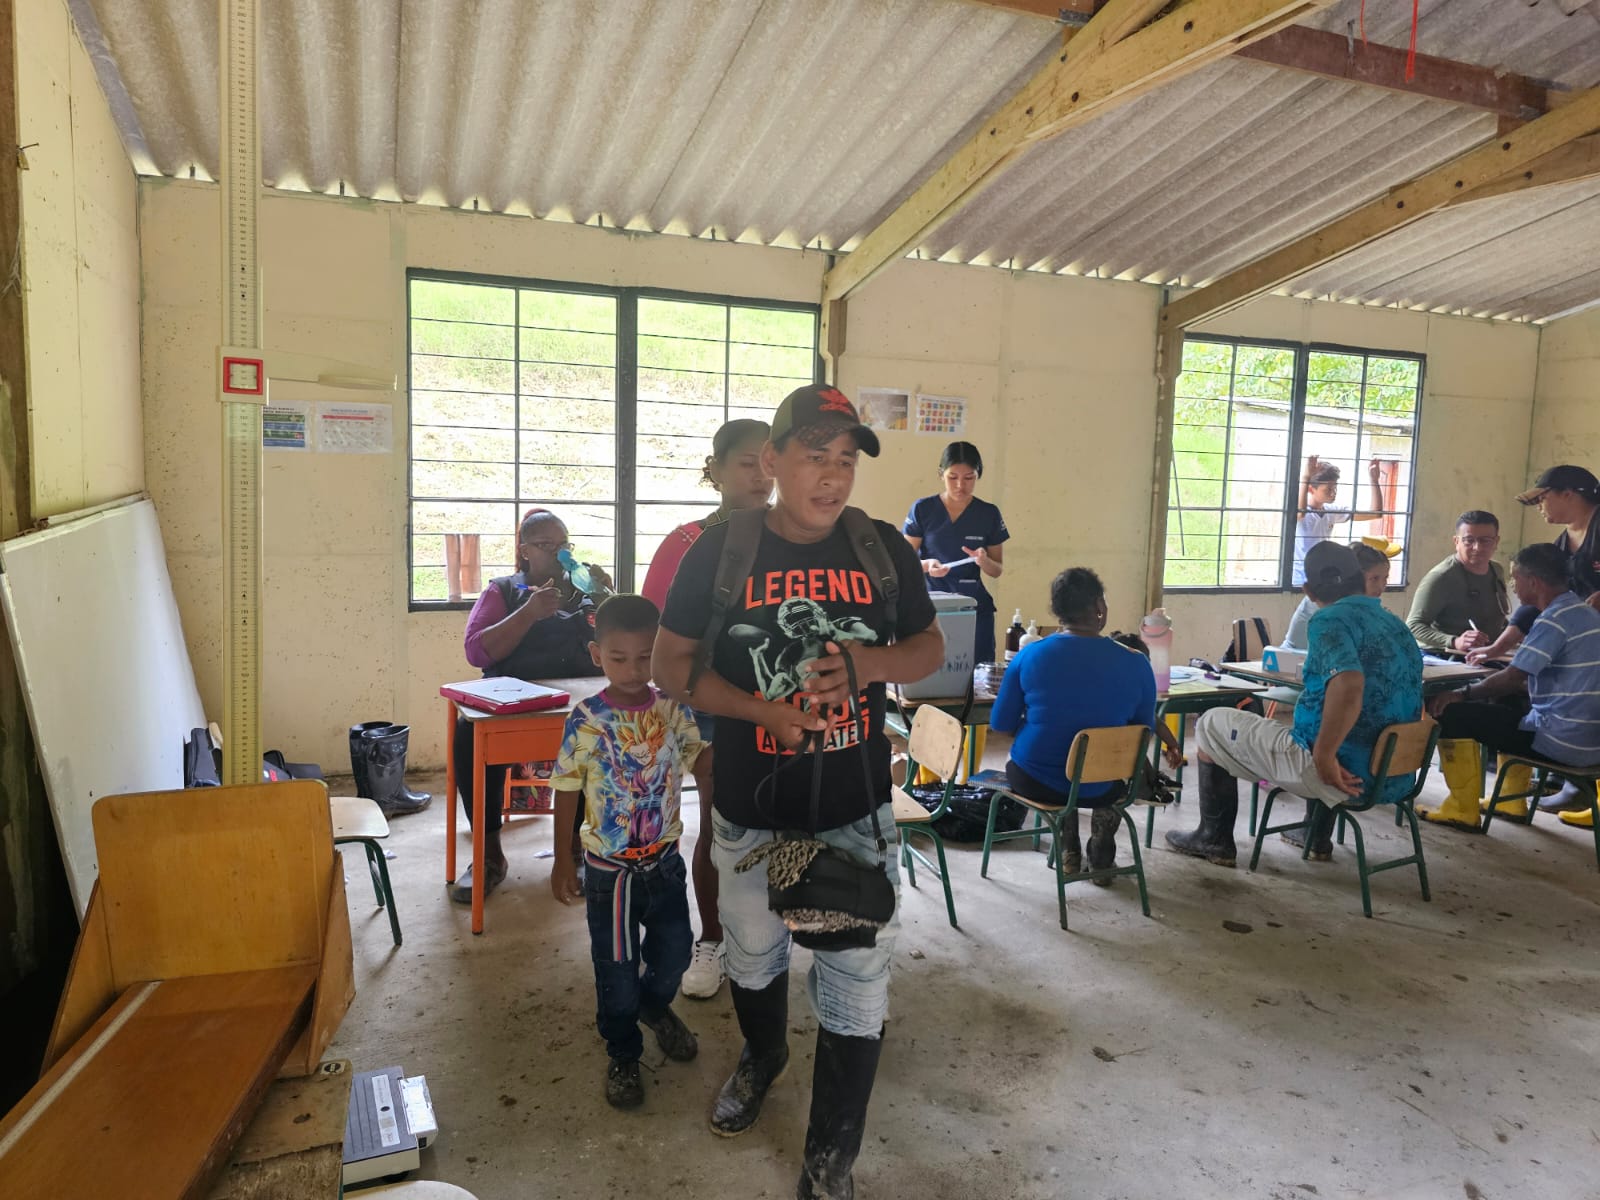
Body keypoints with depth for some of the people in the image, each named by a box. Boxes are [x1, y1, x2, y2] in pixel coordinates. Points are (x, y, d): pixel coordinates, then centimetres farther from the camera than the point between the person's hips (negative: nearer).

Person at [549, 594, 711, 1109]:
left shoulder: (673, 709, -7)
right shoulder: (585, 719, -14)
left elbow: (700, 759, -3)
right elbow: (567, 789, -7)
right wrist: (563, 860, -4)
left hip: (665, 860, 3)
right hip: (609, 868, -3)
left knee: (674, 949, 18)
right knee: (617, 967, 10)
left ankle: (655, 1006, 50)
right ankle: (623, 1054, 33)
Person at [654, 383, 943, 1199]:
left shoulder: (882, 547, -5)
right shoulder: (719, 551, -9)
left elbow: (929, 649, 5)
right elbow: (671, 664, -5)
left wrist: (868, 662, -18)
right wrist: (762, 709, -21)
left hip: (857, 811, 1)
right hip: (751, 812, 0)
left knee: (857, 984, 7)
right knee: (752, 955, 23)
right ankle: (761, 1057, 56)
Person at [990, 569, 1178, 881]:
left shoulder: (1029, 655, -13)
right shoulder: (1135, 664, -12)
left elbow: (1001, 723, -5)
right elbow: (1144, 730, 1)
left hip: (1034, 781, 0)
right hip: (1099, 787, 1)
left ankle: (1069, 851, 37)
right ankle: (1102, 858, 39)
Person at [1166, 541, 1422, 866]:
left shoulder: (1330, 619, -13)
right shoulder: (1398, 625, 11)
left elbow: (1348, 685, -33)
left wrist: (1324, 757, -23)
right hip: (1393, 776, 8)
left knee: (1212, 724, 9)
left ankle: (1215, 839, 18)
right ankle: (1317, 836, 39)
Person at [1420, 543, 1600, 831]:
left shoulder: (1555, 618, -17)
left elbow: (1513, 678, -19)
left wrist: (1463, 694, -6)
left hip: (1565, 742, -10)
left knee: (1451, 713, -4)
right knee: (1508, 703, 33)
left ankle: (1463, 810, 4)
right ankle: (1512, 800, 32)